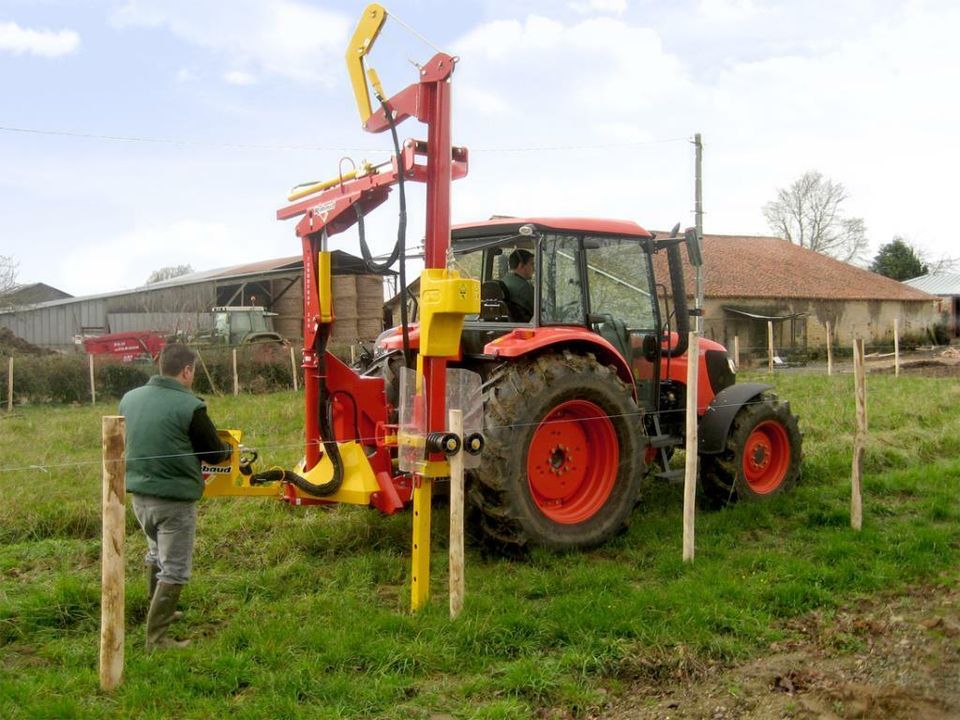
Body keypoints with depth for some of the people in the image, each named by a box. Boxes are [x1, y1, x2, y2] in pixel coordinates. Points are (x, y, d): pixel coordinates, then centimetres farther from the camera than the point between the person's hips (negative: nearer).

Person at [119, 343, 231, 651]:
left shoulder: (129, 398, 1)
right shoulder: (189, 406, -17)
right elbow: (215, 453, -6)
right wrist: (229, 450, 15)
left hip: (138, 494, 7)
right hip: (174, 500, -7)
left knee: (157, 554, 28)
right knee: (174, 570, 4)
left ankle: (158, 612, 44)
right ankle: (156, 638, 8)